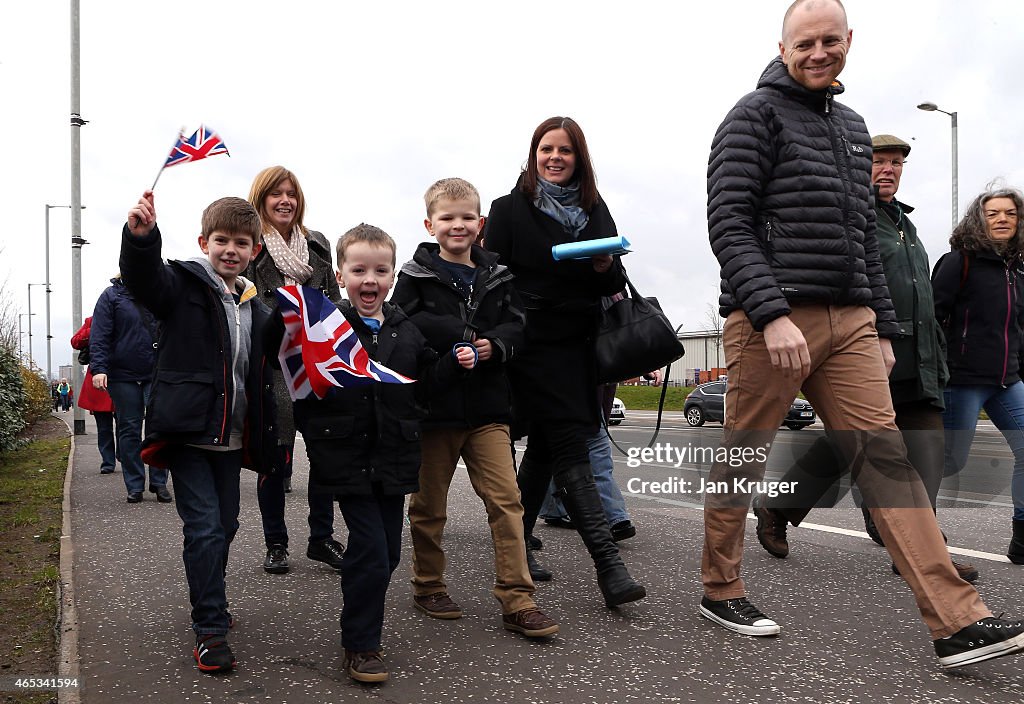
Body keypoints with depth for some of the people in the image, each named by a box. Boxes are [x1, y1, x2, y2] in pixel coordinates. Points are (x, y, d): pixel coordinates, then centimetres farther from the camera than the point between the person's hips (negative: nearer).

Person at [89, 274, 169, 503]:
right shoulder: (112, 295, 1)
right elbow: (99, 335, -4)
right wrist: (98, 368, -15)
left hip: (156, 373, 2)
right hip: (123, 375, -2)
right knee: (129, 429, 4)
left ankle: (159, 483, 7)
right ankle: (135, 486, 11)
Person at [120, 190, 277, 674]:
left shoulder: (257, 310, 12)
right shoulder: (183, 285, -4)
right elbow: (142, 277, -27)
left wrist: (264, 443, 14)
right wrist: (141, 235, -48)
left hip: (231, 438, 6)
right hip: (187, 433, -6)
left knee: (225, 525, 16)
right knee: (204, 528, -9)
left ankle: (209, 600, 38)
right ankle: (210, 631, 2)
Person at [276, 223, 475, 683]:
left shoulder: (405, 331, 8)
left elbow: (421, 384, 17)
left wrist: (454, 364, 4)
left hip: (394, 459, 5)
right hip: (348, 460, -5)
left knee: (389, 553, 14)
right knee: (370, 552, -7)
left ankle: (362, 621, 37)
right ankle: (360, 645, 12)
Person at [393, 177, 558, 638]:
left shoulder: (496, 277, 9)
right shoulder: (417, 276, -1)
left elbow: (516, 324, 5)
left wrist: (494, 345, -17)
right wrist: (464, 336, -20)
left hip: (486, 407, 3)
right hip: (433, 405, -2)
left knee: (506, 499, -4)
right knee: (429, 504, 11)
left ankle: (516, 599, 1)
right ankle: (427, 586, 29)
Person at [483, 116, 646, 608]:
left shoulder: (595, 210, 13)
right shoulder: (509, 209, 0)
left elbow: (615, 283, 14)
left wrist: (606, 266, -10)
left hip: (579, 344, 5)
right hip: (534, 343, -5)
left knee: (544, 448, 11)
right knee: (571, 450, -10)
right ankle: (609, 566, -11)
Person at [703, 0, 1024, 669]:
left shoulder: (852, 126, 22)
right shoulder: (756, 115, 0)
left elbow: (863, 237, 23)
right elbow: (729, 223, -11)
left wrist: (884, 327, 17)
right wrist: (772, 314, -21)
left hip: (849, 322, 6)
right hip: (771, 319, -6)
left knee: (886, 457, 0)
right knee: (741, 461, 4)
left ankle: (959, 622, 0)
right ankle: (721, 590, 21)